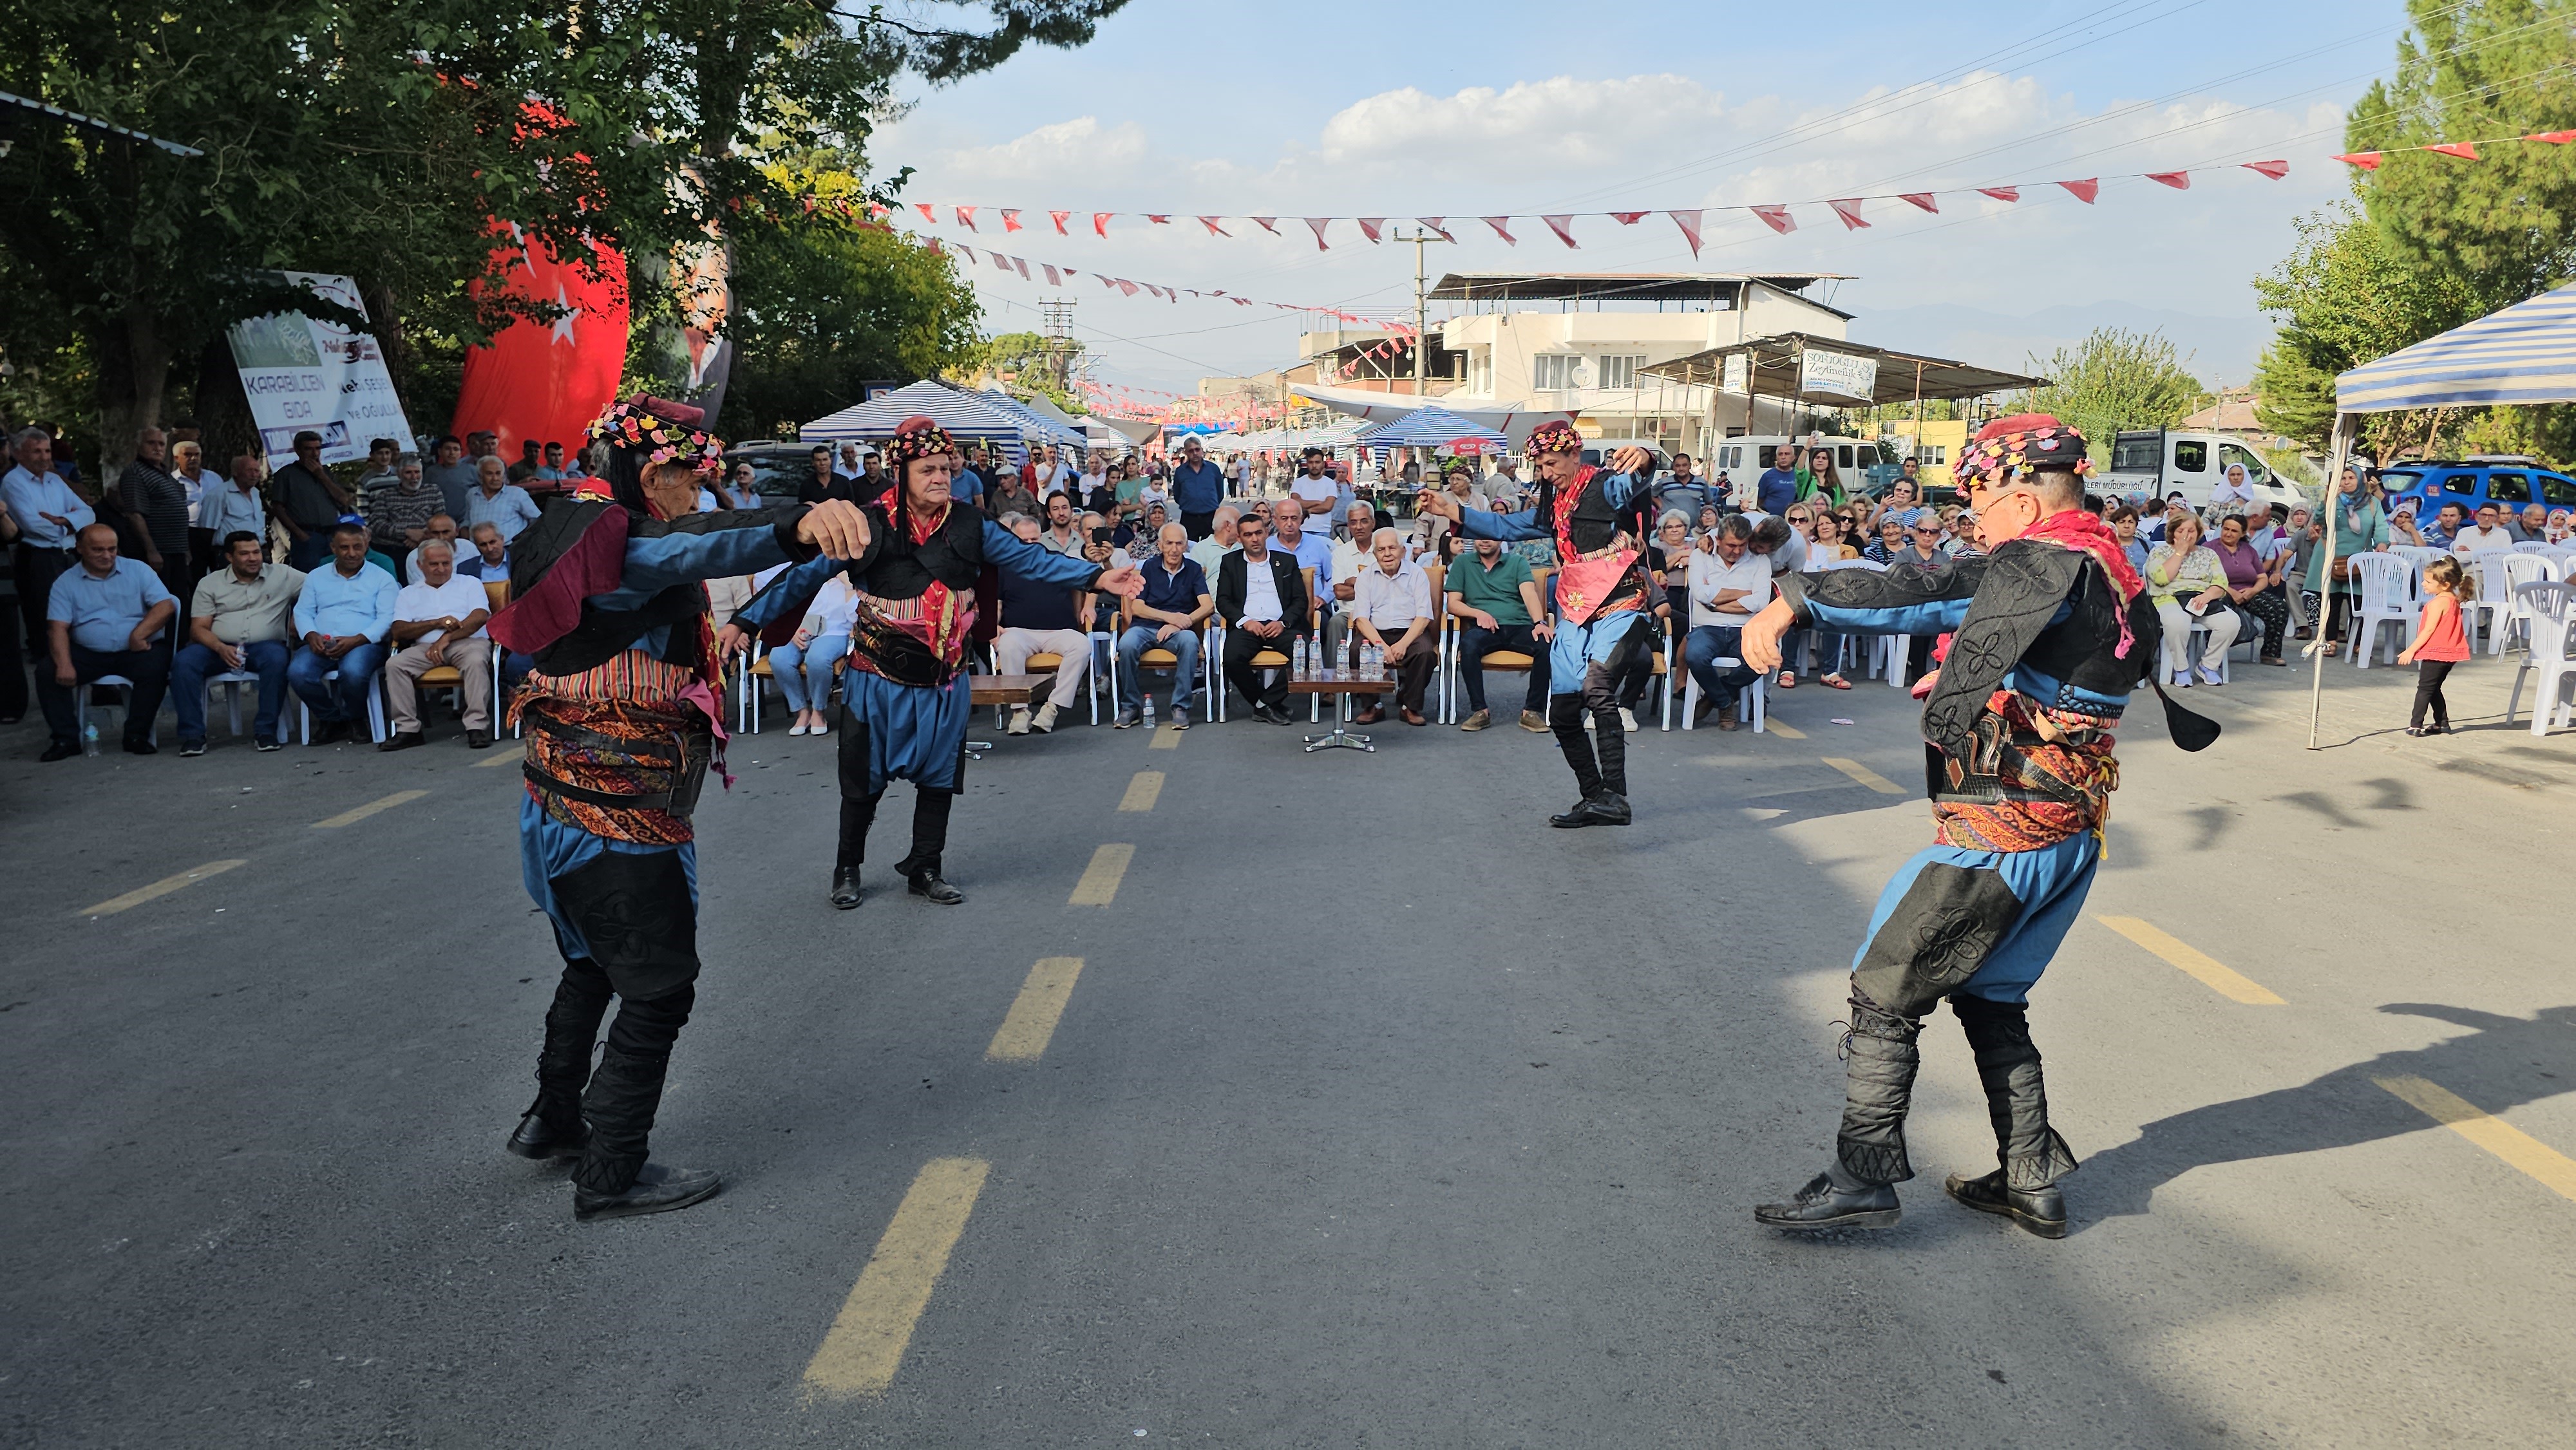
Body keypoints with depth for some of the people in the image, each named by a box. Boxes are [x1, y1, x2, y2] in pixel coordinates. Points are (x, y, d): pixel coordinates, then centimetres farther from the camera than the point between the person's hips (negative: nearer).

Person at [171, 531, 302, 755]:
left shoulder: (282, 575, 8)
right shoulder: (210, 583, 10)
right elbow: (199, 628, 3)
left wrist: (298, 619, -5)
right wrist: (221, 648, -18)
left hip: (263, 645, -1)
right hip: (219, 647, 1)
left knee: (276, 657, -37)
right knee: (183, 662, -28)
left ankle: (265, 730, -26)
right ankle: (192, 734, -23)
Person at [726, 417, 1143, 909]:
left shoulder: (969, 526, -4)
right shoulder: (868, 526, -13)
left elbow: (1029, 559, -5)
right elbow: (805, 575, -12)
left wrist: (1097, 576, -15)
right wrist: (747, 619, -18)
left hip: (945, 683, 3)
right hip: (879, 680, -3)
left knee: (939, 777, 12)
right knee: (863, 781, 9)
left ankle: (924, 870, 28)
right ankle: (847, 869, 29)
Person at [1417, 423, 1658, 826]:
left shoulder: (1607, 484, -4)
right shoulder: (1553, 504, 21)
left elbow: (1628, 484, -28)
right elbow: (1506, 526, 29)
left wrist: (1641, 460, -52)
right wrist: (1452, 510, 20)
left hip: (1617, 605, -8)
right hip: (1574, 611, 8)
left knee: (1597, 688, -30)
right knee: (1562, 713, 4)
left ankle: (1614, 796, -35)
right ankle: (1594, 797, 17)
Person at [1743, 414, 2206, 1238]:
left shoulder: (2045, 566, -17)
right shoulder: (2116, 579, 11)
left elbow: (1923, 592, -30)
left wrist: (1794, 599, -32)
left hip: (1996, 842, -9)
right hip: (2071, 837, 9)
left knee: (1885, 993, 1)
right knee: (1991, 999, 21)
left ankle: (1862, 1178, 4)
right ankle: (2032, 1180, 26)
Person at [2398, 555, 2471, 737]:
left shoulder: (2438, 602, -18)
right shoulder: (2454, 600, 11)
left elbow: (2429, 630, -20)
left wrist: (2411, 650, -17)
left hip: (2435, 653, -9)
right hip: (2449, 652, 9)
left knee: (2425, 688, -4)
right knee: (2434, 689, 17)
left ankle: (2415, 725, -5)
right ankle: (2442, 723, 18)